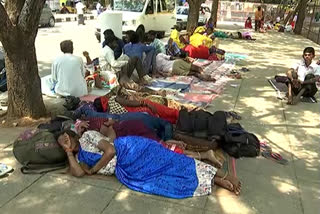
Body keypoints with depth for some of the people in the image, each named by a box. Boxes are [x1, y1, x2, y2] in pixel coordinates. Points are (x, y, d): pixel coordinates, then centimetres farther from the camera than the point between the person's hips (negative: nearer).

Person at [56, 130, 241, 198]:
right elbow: (79, 172, 2)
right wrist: (69, 153, 9)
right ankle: (215, 180, -9)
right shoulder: (80, 156, 24)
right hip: (124, 171, 5)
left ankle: (222, 176, -11)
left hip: (128, 152, -5)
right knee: (162, 179, -11)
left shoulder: (87, 136, 3)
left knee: (170, 164, -15)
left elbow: (110, 150, -9)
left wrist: (93, 170, -1)